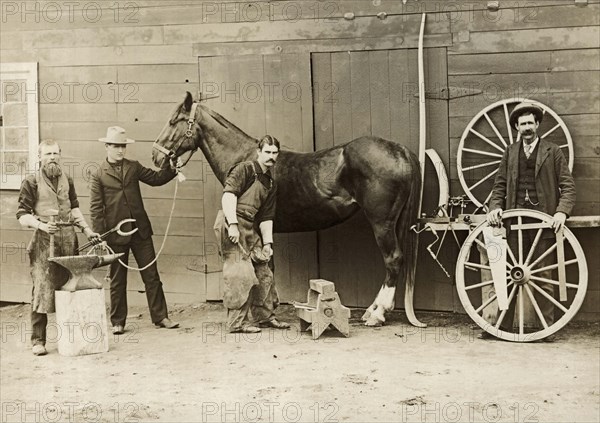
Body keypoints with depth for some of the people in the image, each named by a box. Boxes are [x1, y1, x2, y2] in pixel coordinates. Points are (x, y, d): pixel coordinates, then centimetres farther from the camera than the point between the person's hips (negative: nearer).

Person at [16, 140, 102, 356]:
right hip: (44, 240, -5)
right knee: (42, 289, -8)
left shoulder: (67, 180, 15)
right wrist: (40, 225, -20)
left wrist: (87, 230, 12)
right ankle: (38, 340, -3)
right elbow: (22, 215, -3)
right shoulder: (31, 182, -1)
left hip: (68, 238, 5)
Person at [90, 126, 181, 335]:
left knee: (151, 275, 4)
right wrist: (99, 237, -11)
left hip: (140, 230, 3)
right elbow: (96, 209, -5)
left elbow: (156, 178, 9)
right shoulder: (98, 176, -1)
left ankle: (160, 317, 10)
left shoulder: (134, 167, 8)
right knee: (117, 280, 7)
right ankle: (118, 322, 16)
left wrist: (171, 168, -10)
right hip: (116, 233, -3)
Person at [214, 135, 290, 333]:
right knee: (239, 274, -9)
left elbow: (266, 217, 17)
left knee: (263, 271, 11)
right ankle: (237, 322, -2)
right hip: (232, 224, -8)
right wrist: (232, 225, -25)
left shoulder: (270, 184, 17)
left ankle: (264, 316, 23)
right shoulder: (244, 169, -5)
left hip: (251, 228, 8)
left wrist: (267, 242, 7)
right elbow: (229, 194, -17)